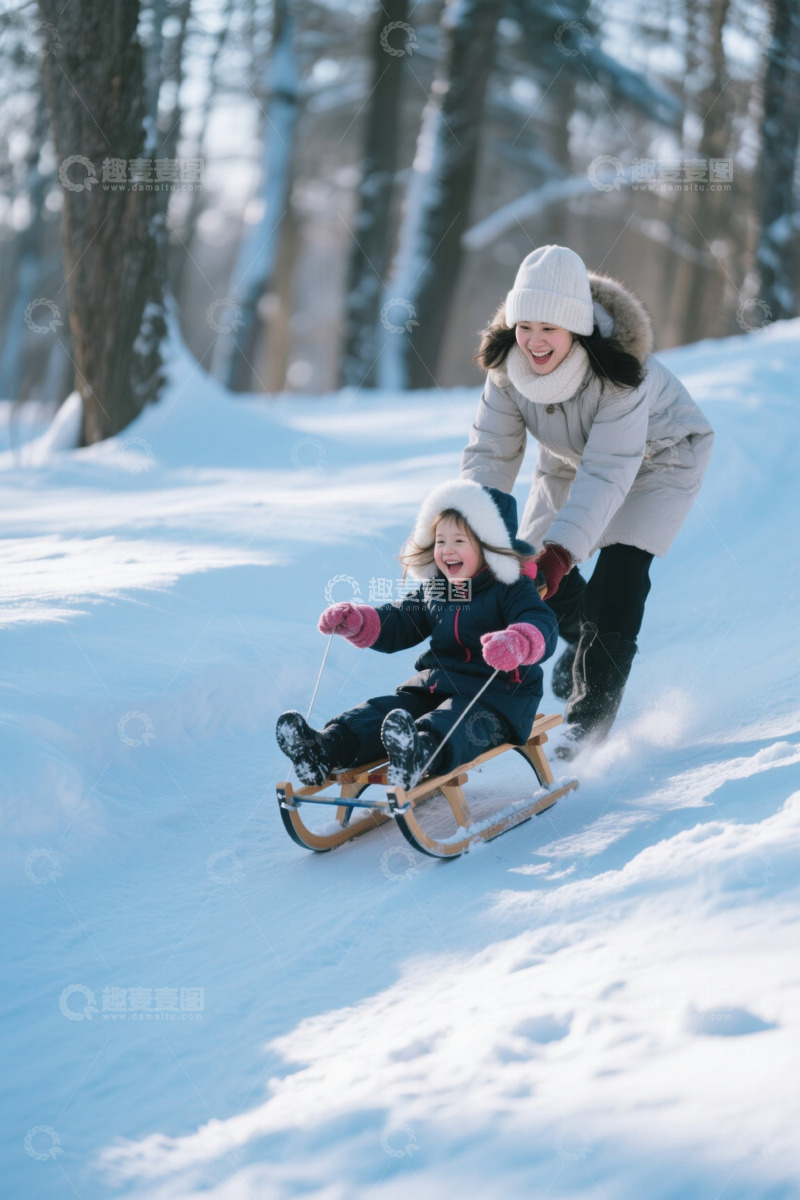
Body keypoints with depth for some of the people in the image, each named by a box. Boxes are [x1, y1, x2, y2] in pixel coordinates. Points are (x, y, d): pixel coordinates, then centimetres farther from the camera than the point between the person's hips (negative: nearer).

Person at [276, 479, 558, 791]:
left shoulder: (512, 590, -5)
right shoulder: (432, 590, 16)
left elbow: (542, 626, -23)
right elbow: (396, 624, 23)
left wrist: (515, 645, -48)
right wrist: (355, 622, 2)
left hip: (496, 695, -7)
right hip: (437, 682, 7)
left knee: (457, 721, -38)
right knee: (387, 709, -17)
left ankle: (422, 750, -70)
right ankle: (326, 748, -40)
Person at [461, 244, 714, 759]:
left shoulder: (619, 368, -39)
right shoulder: (508, 364, -25)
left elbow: (608, 471, -42)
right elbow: (492, 451, -22)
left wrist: (562, 548, -51)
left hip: (656, 454, -5)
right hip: (573, 458, 5)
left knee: (619, 573, -19)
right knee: (533, 560, 0)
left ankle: (591, 715, -8)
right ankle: (584, 638, 33)